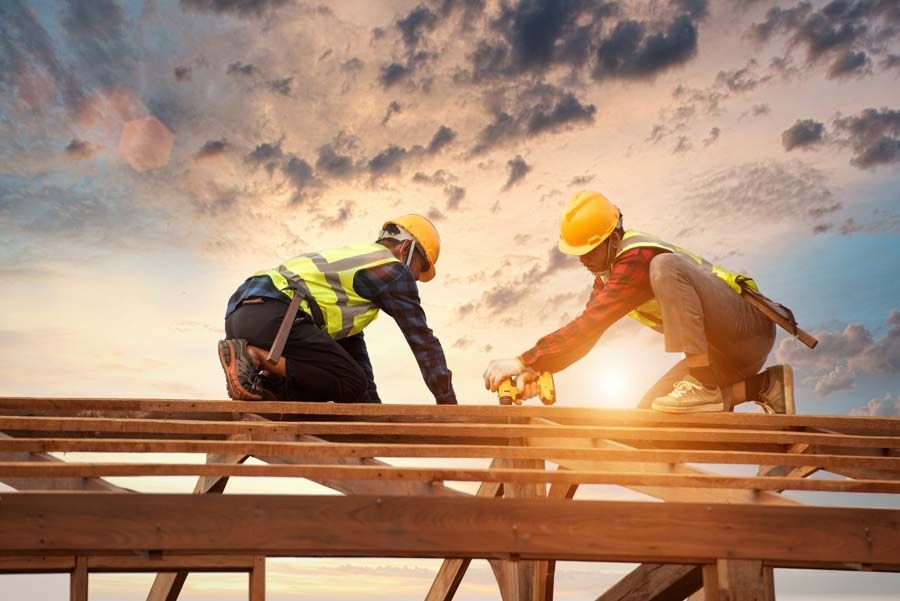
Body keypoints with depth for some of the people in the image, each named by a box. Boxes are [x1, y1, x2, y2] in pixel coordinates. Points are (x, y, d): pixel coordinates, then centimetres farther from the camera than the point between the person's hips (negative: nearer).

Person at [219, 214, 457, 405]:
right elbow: (422, 340, 8)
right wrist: (448, 403, 15)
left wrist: (373, 403, 37)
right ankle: (254, 357, -20)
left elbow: (351, 342, 38)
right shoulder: (394, 269, 8)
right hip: (271, 315, -10)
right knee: (352, 385, -10)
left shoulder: (350, 258, 35)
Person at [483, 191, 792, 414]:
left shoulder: (638, 259, -22)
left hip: (748, 325, -10)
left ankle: (703, 385, -29)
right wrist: (535, 370, -4)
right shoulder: (607, 271, 9)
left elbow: (590, 324, -31)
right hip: (722, 351, 10)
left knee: (665, 266, -30)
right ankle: (765, 386, 4)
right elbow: (585, 329, 10)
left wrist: (524, 361, -31)